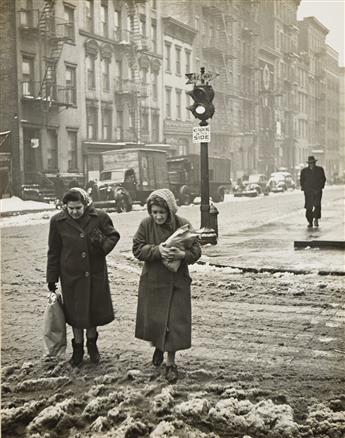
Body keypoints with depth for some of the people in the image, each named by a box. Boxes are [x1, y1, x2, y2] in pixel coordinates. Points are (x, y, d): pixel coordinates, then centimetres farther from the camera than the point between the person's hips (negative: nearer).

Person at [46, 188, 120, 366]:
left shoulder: (100, 217, -9)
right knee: (75, 312, 10)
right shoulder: (57, 221, -7)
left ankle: (91, 343, 37)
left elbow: (114, 236, 3)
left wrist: (104, 243, -20)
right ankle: (78, 348, 30)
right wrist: (52, 278, 2)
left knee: (94, 309, 12)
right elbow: (54, 252, 0)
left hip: (96, 273, 0)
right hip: (71, 275, 0)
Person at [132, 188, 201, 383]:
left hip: (177, 283, -1)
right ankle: (158, 347, 41)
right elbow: (137, 249, -7)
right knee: (152, 320, 10)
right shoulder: (146, 225, -5)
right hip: (152, 281, 1)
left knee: (174, 323, 1)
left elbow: (196, 251, -7)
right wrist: (157, 250, -25)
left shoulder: (183, 224, -8)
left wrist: (182, 254, -29)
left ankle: (171, 362, 17)